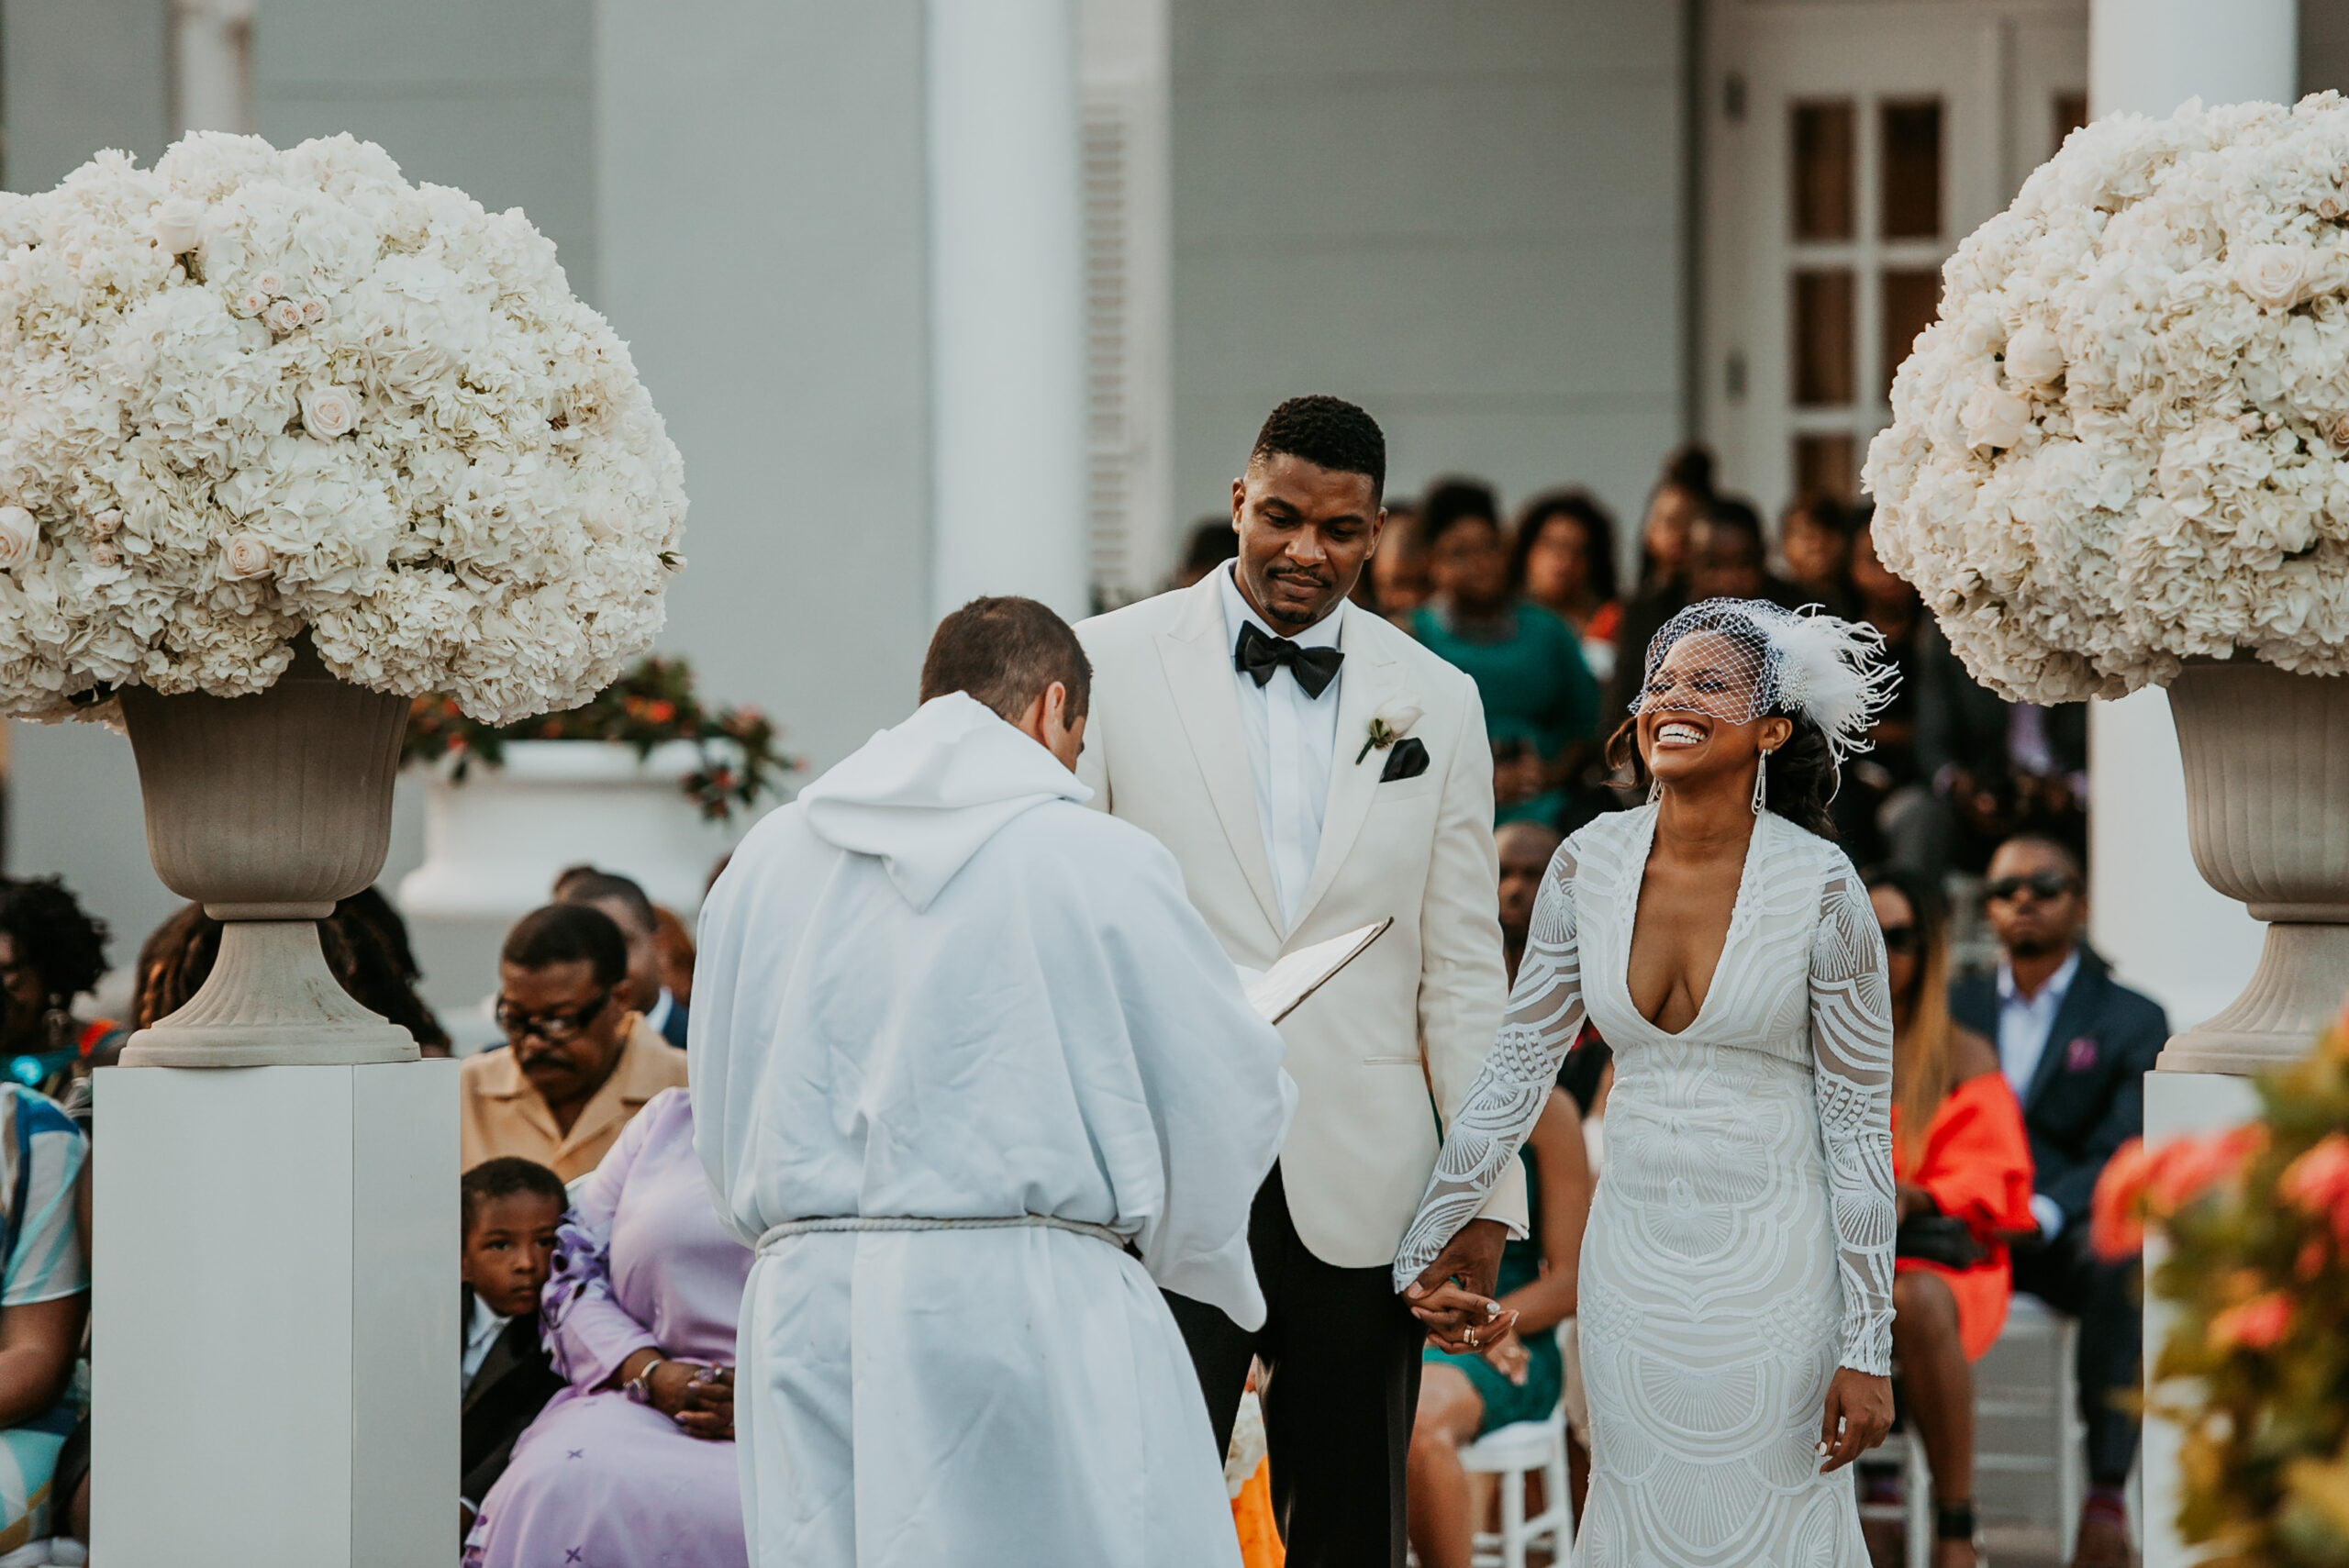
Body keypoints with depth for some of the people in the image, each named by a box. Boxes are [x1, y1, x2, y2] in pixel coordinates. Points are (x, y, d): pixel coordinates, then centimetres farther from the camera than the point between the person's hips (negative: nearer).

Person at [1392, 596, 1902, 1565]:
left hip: (1771, 1261, -3)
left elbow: (1861, 1125, -8)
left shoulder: (1820, 888, -13)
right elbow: (1517, 1068, 7)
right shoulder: (1588, 867, -3)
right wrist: (1424, 1248, 8)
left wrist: (1867, 1349, -8)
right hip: (1633, 1257, 3)